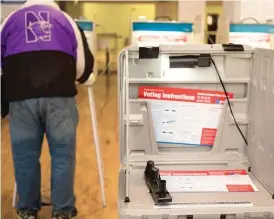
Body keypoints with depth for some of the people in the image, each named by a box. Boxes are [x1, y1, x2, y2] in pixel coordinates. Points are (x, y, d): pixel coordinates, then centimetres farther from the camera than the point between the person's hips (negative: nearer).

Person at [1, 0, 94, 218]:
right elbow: (85, 61, 16)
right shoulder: (65, 19, 22)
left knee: (25, 156, 11)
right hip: (60, 95, -1)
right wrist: (76, 80, 36)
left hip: (21, 96, 1)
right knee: (63, 154, 8)